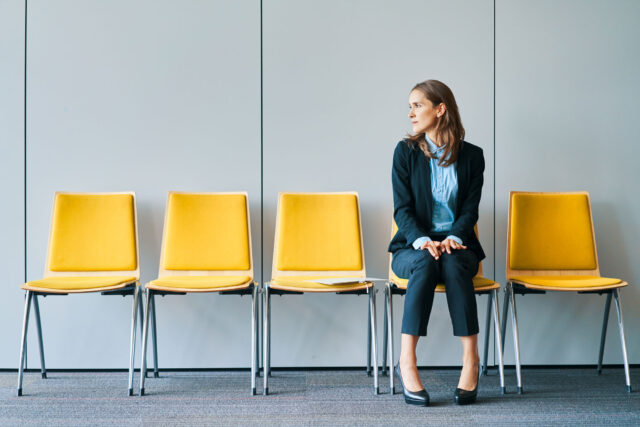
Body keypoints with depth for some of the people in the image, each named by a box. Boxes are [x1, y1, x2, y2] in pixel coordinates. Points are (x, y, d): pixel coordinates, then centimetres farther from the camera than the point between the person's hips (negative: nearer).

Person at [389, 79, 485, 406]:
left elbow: (470, 209, -1)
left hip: (455, 244, 1)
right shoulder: (405, 152, 3)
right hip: (413, 247, -1)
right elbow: (402, 208, -5)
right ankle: (406, 362, -36)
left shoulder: (471, 155, 5)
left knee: (453, 263, -35)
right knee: (425, 263, -35)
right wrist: (422, 241, -23)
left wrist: (453, 238, -21)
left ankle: (471, 358, -30)